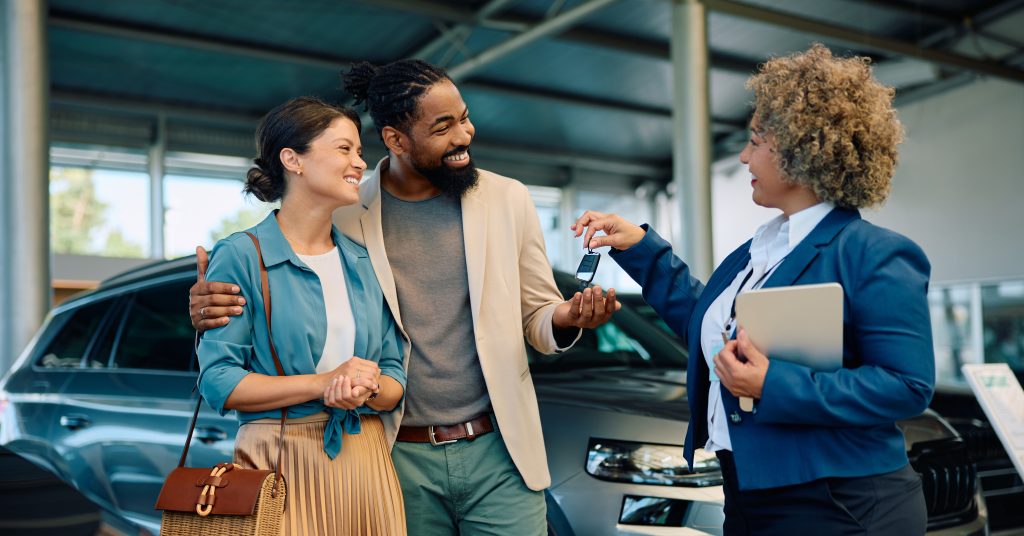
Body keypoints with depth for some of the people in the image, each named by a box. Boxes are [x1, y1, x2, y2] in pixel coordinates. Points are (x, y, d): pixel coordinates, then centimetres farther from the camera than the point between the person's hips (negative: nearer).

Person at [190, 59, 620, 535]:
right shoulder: (343, 216, -3)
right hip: (401, 459, 0)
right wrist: (214, 311, -14)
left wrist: (567, 319, -16)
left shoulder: (508, 199, 0)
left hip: (497, 450, 1)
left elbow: (537, 318, 7)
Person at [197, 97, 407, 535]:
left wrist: (368, 390, -14)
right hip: (280, 463, -5)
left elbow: (394, 376, 8)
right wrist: (323, 383, -20)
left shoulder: (365, 262, 8)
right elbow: (218, 382, -12)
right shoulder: (242, 256, -7)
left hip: (366, 460, 5)